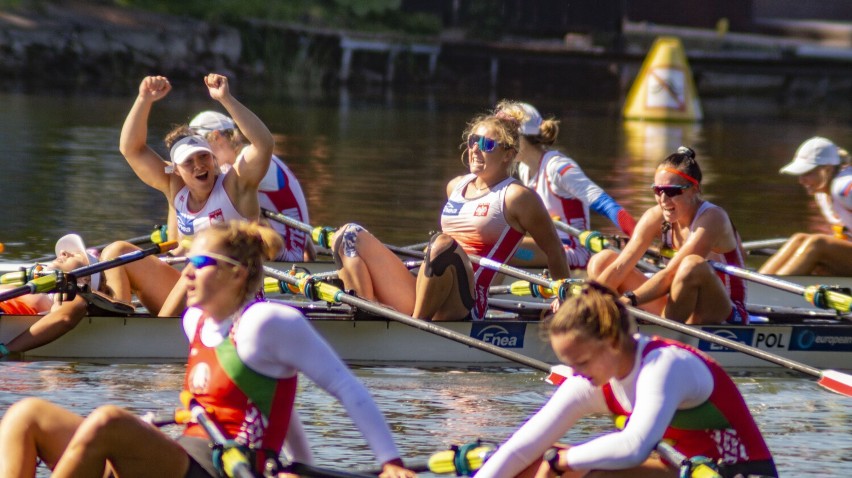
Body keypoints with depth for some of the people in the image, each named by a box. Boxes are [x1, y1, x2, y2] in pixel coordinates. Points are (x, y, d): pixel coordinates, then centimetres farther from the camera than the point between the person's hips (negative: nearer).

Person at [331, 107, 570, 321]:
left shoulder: (516, 197, 0)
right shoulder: (456, 186, 20)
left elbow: (554, 251, 3)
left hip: (464, 306, -7)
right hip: (417, 296, 7)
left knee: (442, 244, -37)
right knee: (350, 235, -4)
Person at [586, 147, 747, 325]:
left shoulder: (711, 218, -19)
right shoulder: (656, 217, -3)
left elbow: (671, 274, -29)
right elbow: (620, 266, -10)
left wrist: (629, 301, -39)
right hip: (678, 313, 6)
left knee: (693, 265, -37)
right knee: (602, 261, -3)